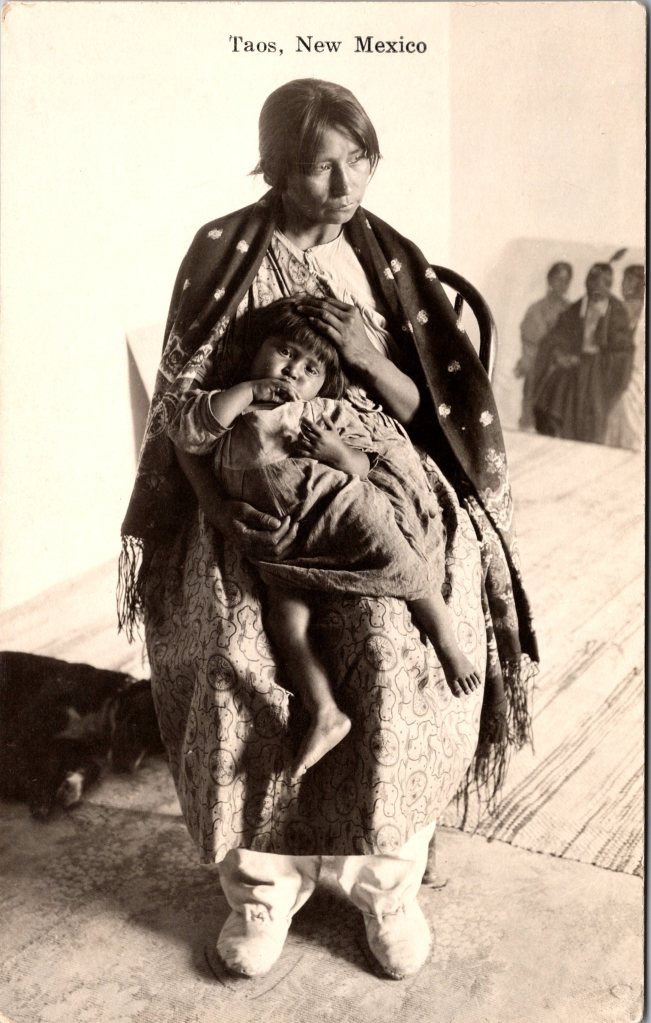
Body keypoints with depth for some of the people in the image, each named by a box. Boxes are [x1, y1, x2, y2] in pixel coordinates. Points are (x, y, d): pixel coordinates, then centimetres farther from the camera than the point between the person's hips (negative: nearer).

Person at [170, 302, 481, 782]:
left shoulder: (328, 414, 12)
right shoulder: (231, 410, 14)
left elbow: (368, 467, 9)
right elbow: (188, 431, -6)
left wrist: (338, 453, -13)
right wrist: (248, 391, -8)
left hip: (342, 510, -1)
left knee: (400, 561, -16)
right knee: (283, 611, -18)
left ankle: (449, 646, 7)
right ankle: (325, 715, -13)